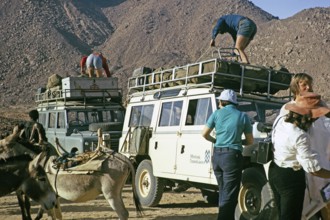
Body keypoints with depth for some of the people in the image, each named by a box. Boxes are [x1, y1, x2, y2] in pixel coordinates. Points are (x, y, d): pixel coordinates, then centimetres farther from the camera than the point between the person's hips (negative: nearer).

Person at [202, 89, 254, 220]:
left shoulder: (217, 113, 5)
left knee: (223, 192, 18)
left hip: (217, 155, 4)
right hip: (232, 156, -4)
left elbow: (205, 134, 5)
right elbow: (250, 141, 4)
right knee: (229, 195, -1)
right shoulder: (242, 116, 1)